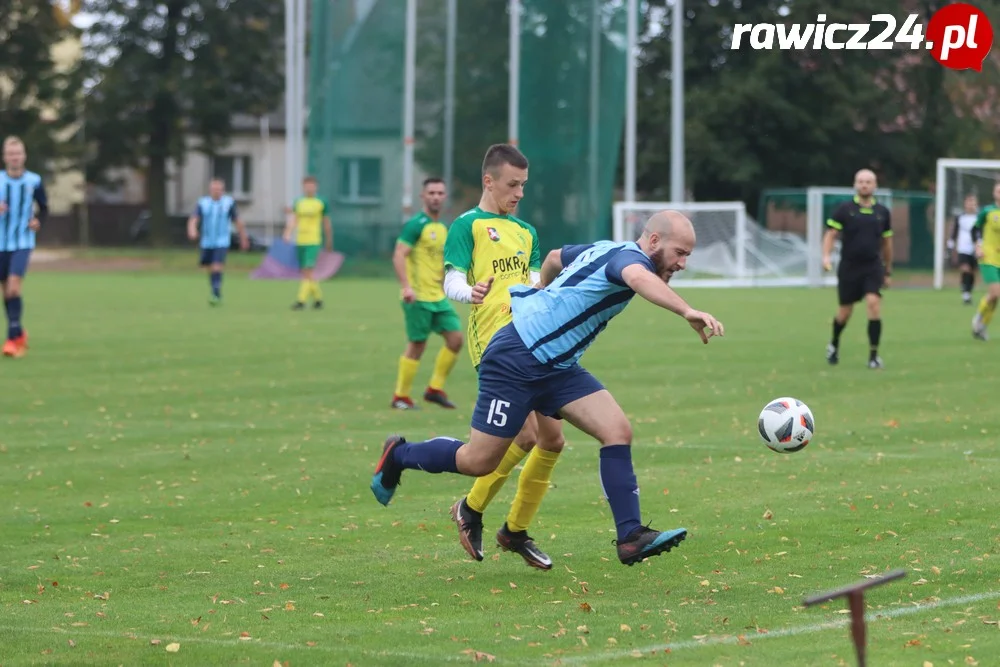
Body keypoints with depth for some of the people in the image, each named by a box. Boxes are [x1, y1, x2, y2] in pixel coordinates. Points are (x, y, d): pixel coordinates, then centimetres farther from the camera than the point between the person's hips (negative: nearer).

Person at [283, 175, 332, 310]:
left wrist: (329, 243, 13)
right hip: (300, 241, 4)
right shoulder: (298, 202, 9)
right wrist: (288, 234, -18)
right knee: (305, 272, 10)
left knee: (308, 271, -16)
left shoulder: (321, 203, 1)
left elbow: (327, 224, 8)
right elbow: (292, 220, -1)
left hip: (313, 242, -4)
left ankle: (301, 301, -18)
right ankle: (318, 297, 27)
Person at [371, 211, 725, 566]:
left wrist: (543, 292, 49)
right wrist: (688, 312, -57)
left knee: (618, 430, -8)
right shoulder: (627, 255, -17)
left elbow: (555, 257, 30)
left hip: (556, 366, 9)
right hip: (516, 360, -9)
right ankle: (398, 455, 27)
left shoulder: (607, 251, 11)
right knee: (479, 462, 1)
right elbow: (638, 278, -45)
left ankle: (631, 537, -10)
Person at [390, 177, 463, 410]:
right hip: (418, 297, -8)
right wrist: (406, 286, -28)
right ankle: (401, 397, 8)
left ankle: (435, 389, 12)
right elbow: (399, 256, -19)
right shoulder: (416, 225, -11)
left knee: (455, 338, 1)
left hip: (438, 297, 8)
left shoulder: (442, 227, 15)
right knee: (417, 345, -3)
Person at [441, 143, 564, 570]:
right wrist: (469, 292, -30)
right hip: (495, 343, -8)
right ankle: (471, 509, 4)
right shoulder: (468, 225, 1)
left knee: (553, 439, 5)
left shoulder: (525, 232, 23)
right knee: (525, 436, -17)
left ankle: (516, 530, 19)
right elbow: (452, 283, -9)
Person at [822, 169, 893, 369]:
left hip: (873, 266, 1)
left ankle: (874, 355, -12)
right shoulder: (844, 210, -1)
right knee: (845, 311, 7)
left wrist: (887, 271, 17)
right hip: (849, 267, -1)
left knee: (874, 303, -18)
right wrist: (826, 256, -20)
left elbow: (886, 242, 15)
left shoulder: (882, 212, 6)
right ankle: (834, 345, 37)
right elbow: (830, 234, -3)